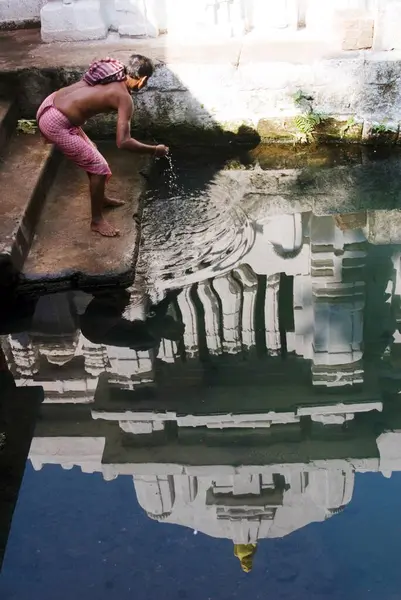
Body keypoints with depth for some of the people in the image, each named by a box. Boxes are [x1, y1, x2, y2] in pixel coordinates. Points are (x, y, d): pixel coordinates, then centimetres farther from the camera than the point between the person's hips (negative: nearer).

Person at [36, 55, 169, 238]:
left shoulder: (112, 72, 11)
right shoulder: (124, 97, -16)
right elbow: (123, 142, -23)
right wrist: (155, 150, -10)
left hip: (50, 105, 10)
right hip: (56, 123, -10)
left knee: (90, 152, 27)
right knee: (99, 167, 1)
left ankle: (101, 198, 46)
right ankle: (97, 220, 16)